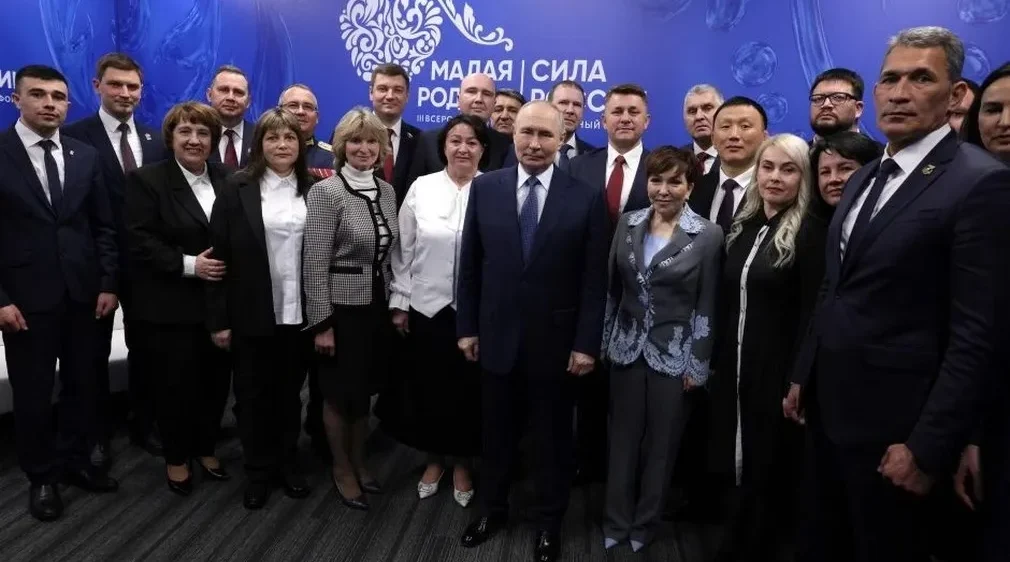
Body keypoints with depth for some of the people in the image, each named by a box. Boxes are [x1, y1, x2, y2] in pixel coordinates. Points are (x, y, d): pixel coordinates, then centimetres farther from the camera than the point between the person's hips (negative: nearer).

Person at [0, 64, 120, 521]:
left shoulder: (86, 156, 6)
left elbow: (104, 226, 7)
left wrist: (108, 284, 1)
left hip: (83, 293, 3)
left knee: (82, 384, 13)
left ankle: (76, 460, 32)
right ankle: (41, 476, 27)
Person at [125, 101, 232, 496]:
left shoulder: (226, 180, 11)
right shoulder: (146, 180, -3)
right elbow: (140, 242, -12)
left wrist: (229, 265, -7)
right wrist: (189, 264, -20)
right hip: (170, 306, -4)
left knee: (216, 381, 10)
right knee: (176, 384, 5)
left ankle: (206, 448, 30)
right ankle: (176, 458, 24)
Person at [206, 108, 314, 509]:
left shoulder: (313, 191, 3)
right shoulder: (237, 189, -3)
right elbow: (220, 255, -4)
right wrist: (218, 318, -7)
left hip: (299, 313, 2)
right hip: (252, 315, -1)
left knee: (290, 392, 15)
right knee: (253, 395, 11)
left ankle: (287, 464, 32)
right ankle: (257, 471, 27)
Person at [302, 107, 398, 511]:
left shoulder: (387, 191, 6)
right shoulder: (325, 193, -13)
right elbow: (314, 264, -15)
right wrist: (321, 323, -16)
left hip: (377, 306, 6)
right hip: (342, 308, -6)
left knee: (365, 389, 17)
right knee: (341, 392, 9)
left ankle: (359, 461, 36)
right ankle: (341, 469, 29)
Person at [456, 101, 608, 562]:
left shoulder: (586, 198, -6)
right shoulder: (485, 187, -1)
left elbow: (594, 278, -6)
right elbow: (469, 264, 2)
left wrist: (587, 343, -9)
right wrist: (466, 327, 1)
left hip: (556, 340, -1)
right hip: (497, 335, 2)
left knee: (552, 437, 15)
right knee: (496, 432, 18)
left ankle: (549, 522, 35)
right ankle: (492, 508, 40)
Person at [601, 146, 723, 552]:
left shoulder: (708, 235, -9)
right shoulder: (628, 223, 1)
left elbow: (707, 306, -6)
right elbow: (613, 288, 6)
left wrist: (698, 364, -6)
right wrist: (605, 342, 6)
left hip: (675, 353, -2)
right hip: (627, 348, 3)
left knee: (661, 444, 12)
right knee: (622, 438, 13)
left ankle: (644, 523, 32)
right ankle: (616, 520, 30)